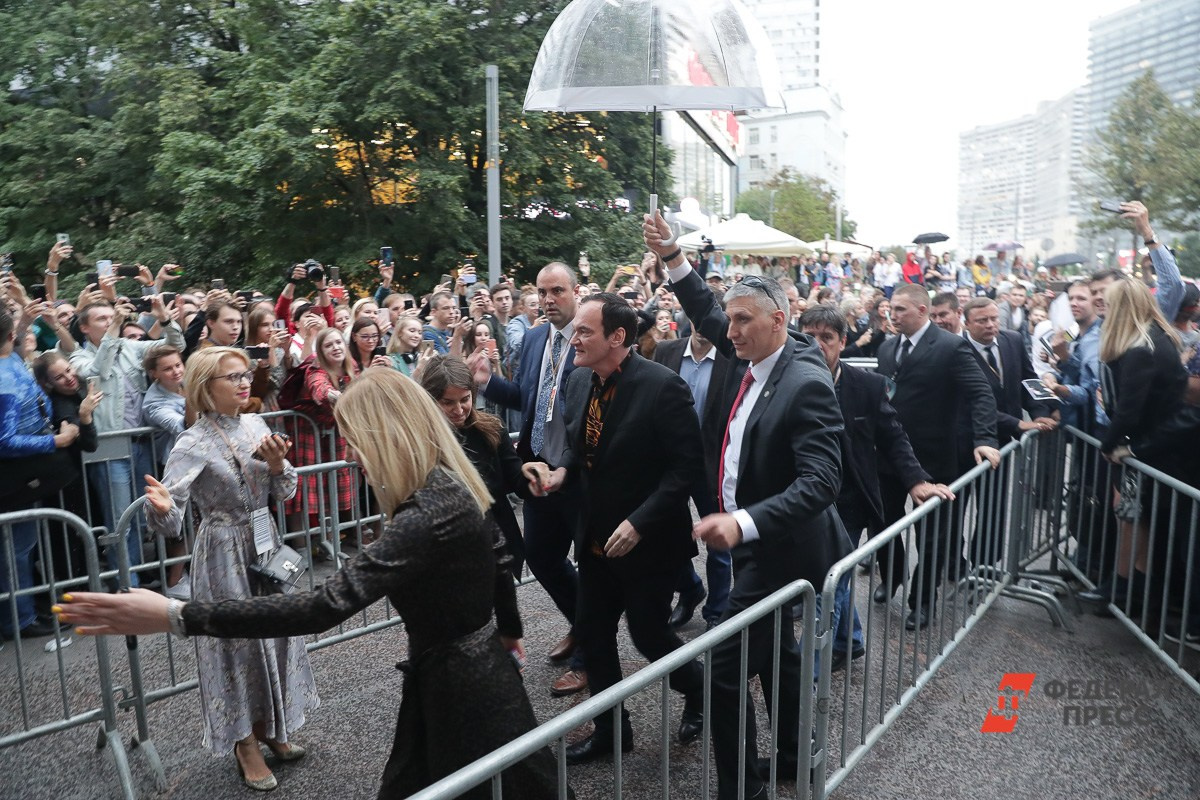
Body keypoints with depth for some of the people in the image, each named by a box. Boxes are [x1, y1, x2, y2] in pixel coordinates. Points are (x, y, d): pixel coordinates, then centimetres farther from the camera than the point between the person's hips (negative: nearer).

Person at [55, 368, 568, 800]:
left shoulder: (429, 515, -31)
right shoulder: (453, 486, -1)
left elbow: (324, 607, -37)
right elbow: (498, 562, 13)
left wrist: (175, 617, -37)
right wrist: (508, 631, 31)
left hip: (457, 689, -9)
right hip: (475, 672, 9)